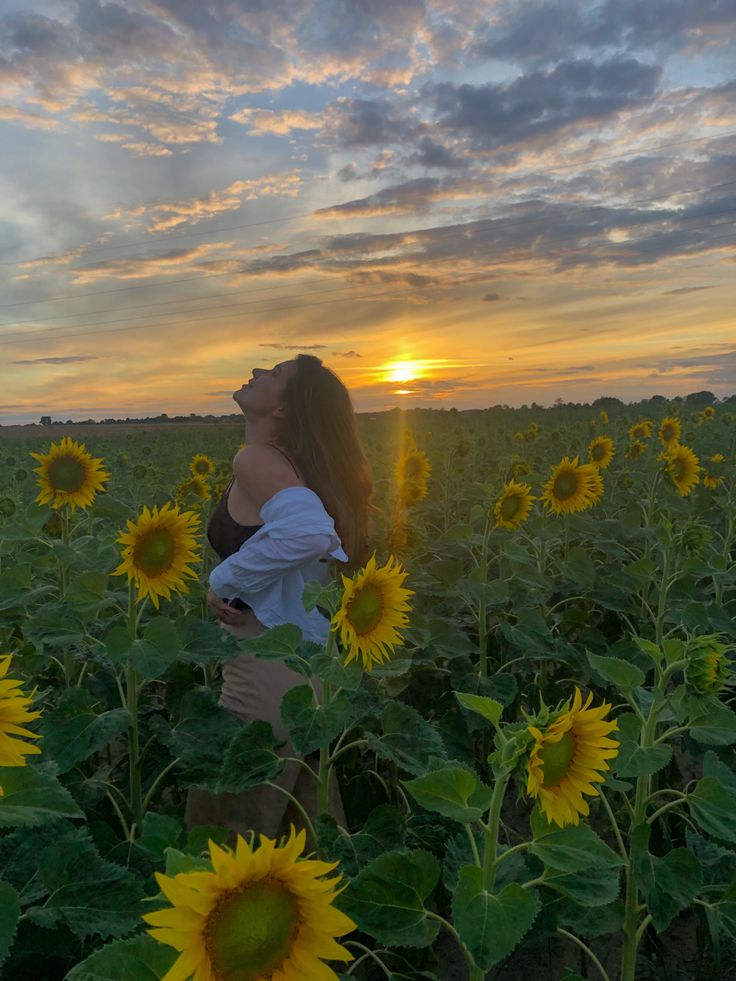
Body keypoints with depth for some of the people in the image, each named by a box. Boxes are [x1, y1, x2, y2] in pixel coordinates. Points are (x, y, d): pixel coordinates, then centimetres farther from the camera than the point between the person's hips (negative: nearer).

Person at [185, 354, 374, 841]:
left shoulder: (256, 458, -16)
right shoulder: (295, 462, 8)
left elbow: (310, 532, -33)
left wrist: (223, 580, -21)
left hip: (271, 666, -9)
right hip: (305, 659, 9)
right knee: (307, 822, 23)